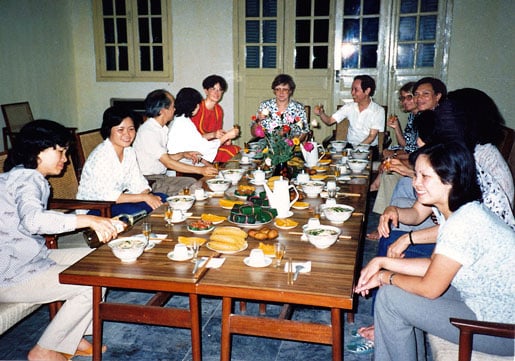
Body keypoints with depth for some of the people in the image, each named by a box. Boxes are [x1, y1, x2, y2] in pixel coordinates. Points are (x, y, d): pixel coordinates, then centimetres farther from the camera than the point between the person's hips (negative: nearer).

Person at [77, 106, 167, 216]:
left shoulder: (129, 152, 4)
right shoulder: (101, 155, -21)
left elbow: (138, 184, 4)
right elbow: (106, 196, -27)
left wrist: (150, 197, -19)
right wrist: (144, 197, -25)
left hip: (116, 201, 8)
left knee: (162, 198, -9)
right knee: (136, 211, -33)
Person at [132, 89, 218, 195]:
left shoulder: (162, 129, 12)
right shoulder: (147, 132, -19)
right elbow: (168, 163, -21)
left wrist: (183, 155, 3)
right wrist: (200, 170, -21)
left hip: (161, 177, 9)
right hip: (149, 181, -9)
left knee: (192, 182, -9)